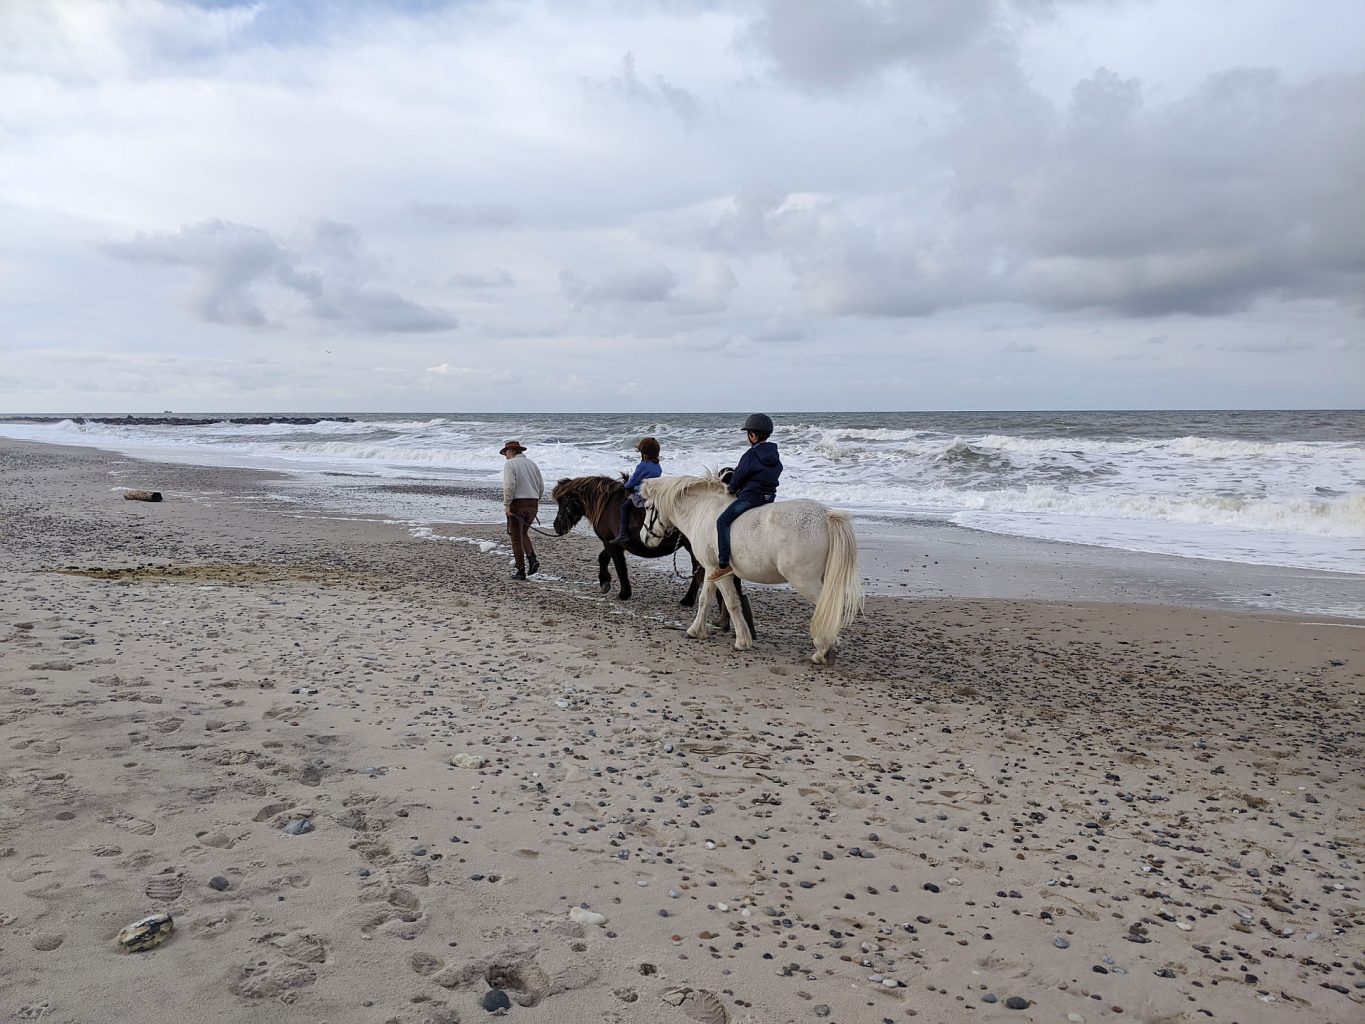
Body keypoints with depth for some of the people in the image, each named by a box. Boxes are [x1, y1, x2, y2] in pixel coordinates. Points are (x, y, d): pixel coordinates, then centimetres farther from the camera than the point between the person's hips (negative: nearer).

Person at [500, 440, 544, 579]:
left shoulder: (510, 464, -5)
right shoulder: (532, 464, 14)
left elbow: (509, 486, -18)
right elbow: (541, 487, 11)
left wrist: (506, 505, -14)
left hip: (517, 505, -6)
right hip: (532, 504, 6)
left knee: (516, 538, 3)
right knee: (523, 534, 22)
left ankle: (521, 571, 4)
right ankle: (532, 558, 0)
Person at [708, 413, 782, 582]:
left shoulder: (751, 455, -12)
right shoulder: (774, 455, 12)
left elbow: (739, 475, -8)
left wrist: (731, 488, 14)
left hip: (750, 496, -9)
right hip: (769, 497, 9)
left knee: (723, 521, -12)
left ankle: (724, 564, -20)